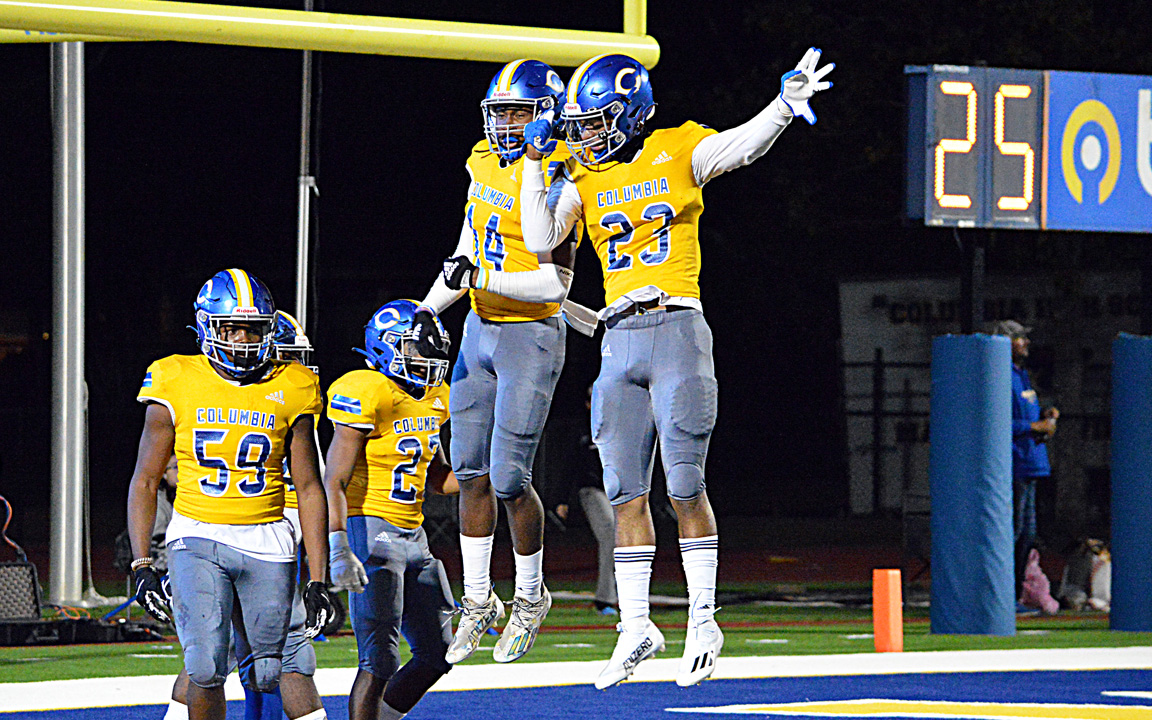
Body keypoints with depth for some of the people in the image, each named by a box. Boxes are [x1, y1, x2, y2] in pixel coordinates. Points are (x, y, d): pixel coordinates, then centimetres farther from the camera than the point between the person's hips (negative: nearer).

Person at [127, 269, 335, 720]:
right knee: (206, 669, -19)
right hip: (198, 535, -2)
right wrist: (142, 566, -5)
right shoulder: (177, 384, -1)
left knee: (265, 675, 1)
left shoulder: (290, 391, 3)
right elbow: (145, 481, 4)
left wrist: (318, 580, 1)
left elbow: (309, 488, 6)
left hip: (266, 542, 2)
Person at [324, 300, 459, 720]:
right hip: (370, 531, -9)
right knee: (380, 661, -13)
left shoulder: (433, 400, 11)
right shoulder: (367, 396, -15)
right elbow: (334, 482, -18)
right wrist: (338, 550, -28)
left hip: (412, 536, 9)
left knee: (435, 657, 12)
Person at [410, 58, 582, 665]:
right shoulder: (485, 163, 7)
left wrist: (480, 278, -27)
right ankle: (478, 601, 17)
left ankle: (530, 597, 14)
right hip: (480, 331, 7)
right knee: (471, 470, 8)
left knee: (509, 478, -6)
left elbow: (556, 284, -21)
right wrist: (431, 307, 6)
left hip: (530, 337, -7)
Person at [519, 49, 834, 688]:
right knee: (627, 492, 6)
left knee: (684, 485, -5)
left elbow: (744, 144, -12)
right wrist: (536, 163, 1)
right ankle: (636, 626, 13)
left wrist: (786, 102, -27)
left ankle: (703, 622, 5)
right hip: (618, 341, 4)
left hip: (676, 330, -4)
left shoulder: (678, 153, 2)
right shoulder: (583, 179, 12)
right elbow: (541, 241, 2)